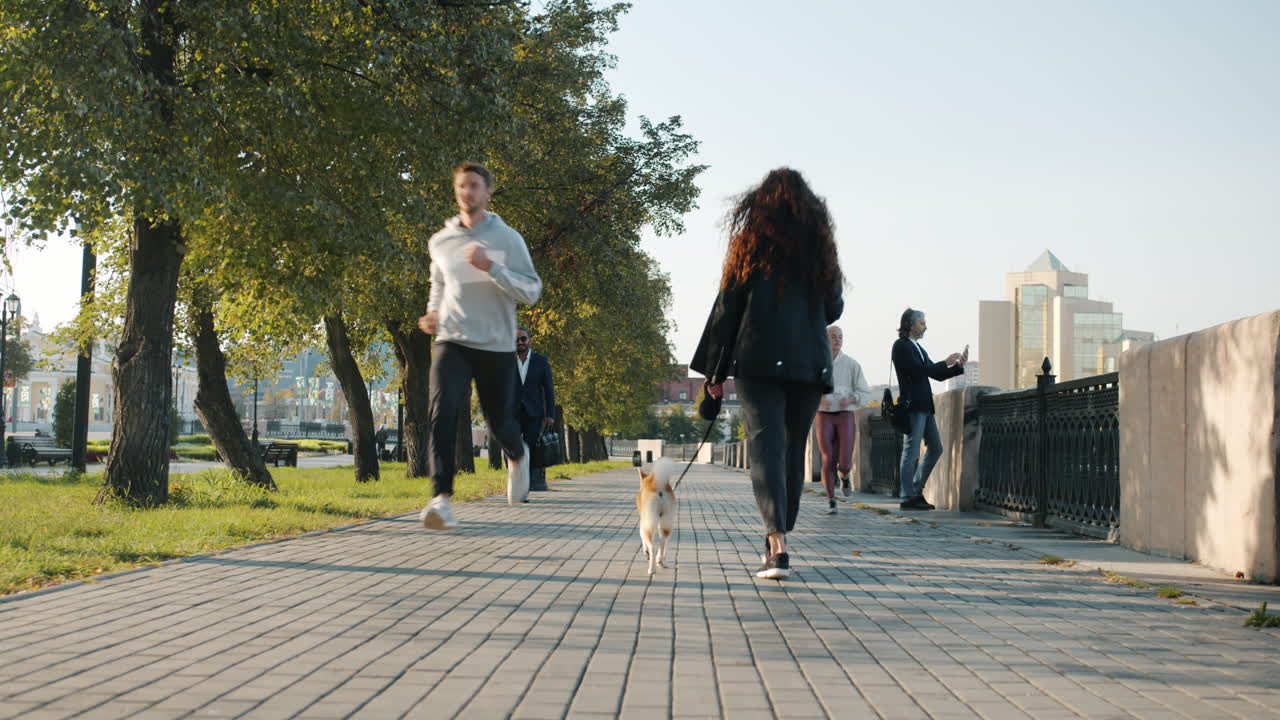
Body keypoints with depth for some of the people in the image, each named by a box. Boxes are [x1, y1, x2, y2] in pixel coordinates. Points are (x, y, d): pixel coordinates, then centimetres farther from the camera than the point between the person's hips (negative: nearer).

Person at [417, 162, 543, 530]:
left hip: (496, 345, -1)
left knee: (500, 420, 6)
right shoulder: (440, 241, 9)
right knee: (443, 411, -20)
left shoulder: (507, 238, -2)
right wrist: (433, 313, 7)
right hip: (451, 341, 1)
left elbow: (531, 291, -8)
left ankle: (517, 456, 44)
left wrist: (491, 267, -22)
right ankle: (442, 498, -26)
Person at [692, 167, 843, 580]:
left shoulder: (752, 240, 3)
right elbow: (834, 307, 17)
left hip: (758, 361, -3)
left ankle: (778, 546, -24)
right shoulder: (820, 244, 12)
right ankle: (778, 538, 21)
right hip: (810, 364, 3)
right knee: (793, 451, 12)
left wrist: (716, 371, 4)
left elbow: (728, 307, 0)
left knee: (765, 445, -9)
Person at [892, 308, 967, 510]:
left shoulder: (918, 348, 21)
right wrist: (946, 363, -13)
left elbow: (937, 374, 21)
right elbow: (918, 369, -18)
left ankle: (915, 490, 19)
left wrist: (958, 366, 6)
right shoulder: (901, 345, -7)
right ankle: (908, 498, -5)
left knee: (935, 448, 12)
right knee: (911, 451, -7)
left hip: (924, 407, 10)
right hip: (913, 406, -10)